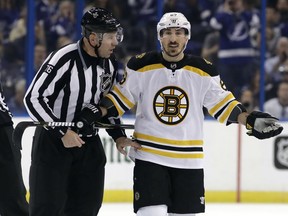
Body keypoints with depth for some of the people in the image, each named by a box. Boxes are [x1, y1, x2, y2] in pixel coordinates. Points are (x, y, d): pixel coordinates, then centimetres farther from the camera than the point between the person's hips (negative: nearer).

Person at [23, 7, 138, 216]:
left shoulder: (110, 63, 2)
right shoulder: (64, 59, -22)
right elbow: (33, 98, -22)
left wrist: (119, 136, 4)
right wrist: (62, 132, -24)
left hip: (88, 143, 7)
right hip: (52, 142, -7)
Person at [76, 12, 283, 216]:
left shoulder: (203, 70, -1)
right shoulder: (142, 66, -4)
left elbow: (222, 104, 4)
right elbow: (121, 97, 4)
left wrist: (250, 120, -10)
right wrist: (96, 113, -11)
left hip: (189, 158, 2)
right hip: (149, 154, -2)